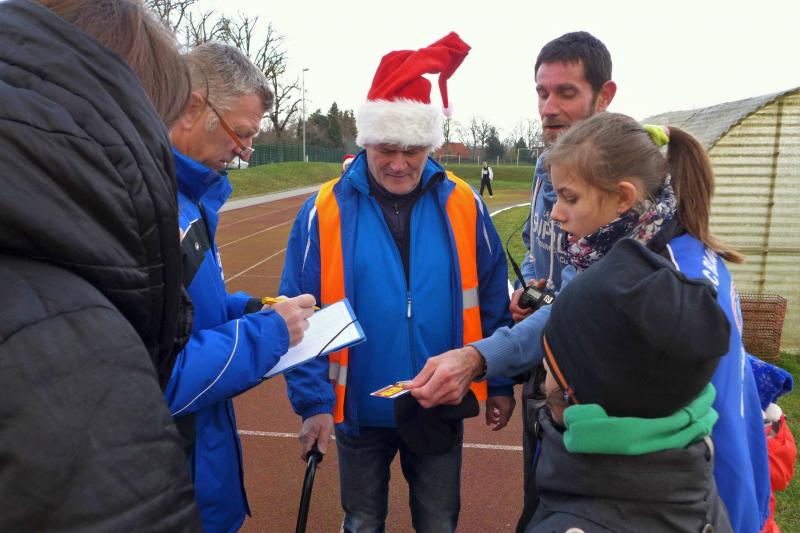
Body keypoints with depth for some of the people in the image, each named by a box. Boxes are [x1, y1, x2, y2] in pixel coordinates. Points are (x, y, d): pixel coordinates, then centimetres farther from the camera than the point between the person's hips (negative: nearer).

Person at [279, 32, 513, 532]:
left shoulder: (463, 206, -7)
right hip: (359, 411, 0)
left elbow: (492, 303, 1)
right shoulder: (325, 211, -12)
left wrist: (499, 383, 3)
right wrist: (314, 401, -12)